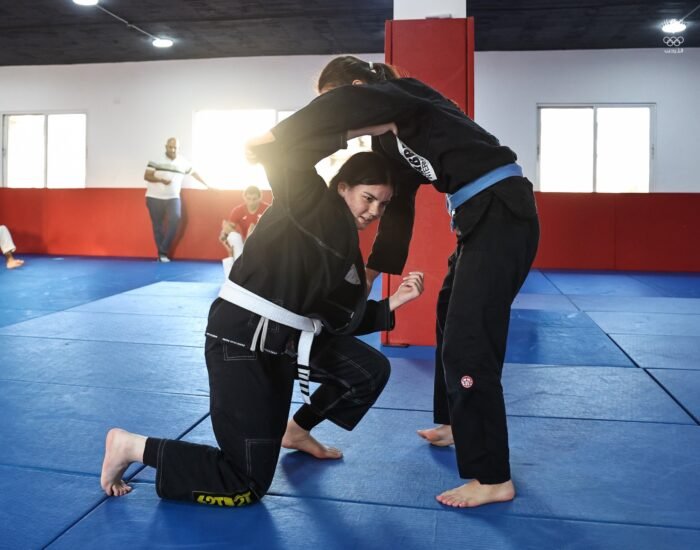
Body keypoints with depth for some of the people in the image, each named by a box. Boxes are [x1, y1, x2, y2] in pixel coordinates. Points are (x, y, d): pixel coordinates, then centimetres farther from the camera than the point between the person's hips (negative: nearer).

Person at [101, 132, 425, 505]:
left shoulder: (345, 250, 14)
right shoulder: (310, 204, -8)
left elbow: (340, 320, 15)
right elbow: (269, 148, -22)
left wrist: (392, 303, 7)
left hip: (285, 338, 9)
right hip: (241, 337, -9)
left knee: (372, 371, 10)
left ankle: (299, 431, 30)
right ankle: (133, 447, 11)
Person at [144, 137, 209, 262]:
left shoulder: (183, 162, 5)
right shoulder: (156, 159, -3)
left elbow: (194, 173, 19)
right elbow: (146, 176, -6)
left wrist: (207, 185, 22)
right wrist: (161, 180, -21)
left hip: (173, 197, 1)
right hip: (154, 197, -1)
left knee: (175, 218, -22)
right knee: (158, 226, 2)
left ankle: (164, 251, -15)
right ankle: (161, 253, 12)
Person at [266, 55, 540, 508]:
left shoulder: (409, 96, -10)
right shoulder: (389, 138, 16)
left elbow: (345, 108, -30)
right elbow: (397, 207, 18)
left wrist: (274, 138, -20)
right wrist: (371, 274, 18)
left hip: (502, 212, -10)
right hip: (484, 216, 10)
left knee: (468, 341, -11)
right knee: (451, 316, 23)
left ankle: (493, 478, -1)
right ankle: (456, 424, 41)